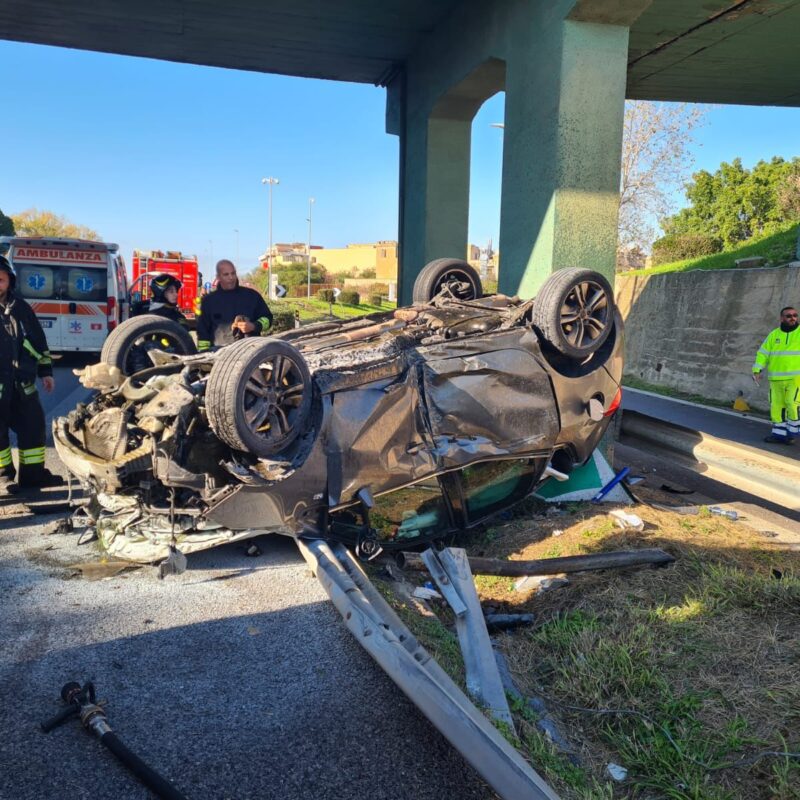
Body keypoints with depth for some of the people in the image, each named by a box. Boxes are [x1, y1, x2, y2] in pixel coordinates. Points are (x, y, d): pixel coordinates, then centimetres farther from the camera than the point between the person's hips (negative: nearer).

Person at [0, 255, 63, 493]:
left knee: (33, 426, 7)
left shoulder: (21, 307, 10)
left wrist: (45, 371, 14)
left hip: (22, 380, 4)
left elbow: (38, 339, 16)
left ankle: (33, 472, 18)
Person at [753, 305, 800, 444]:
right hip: (776, 379, 3)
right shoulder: (773, 335, 9)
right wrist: (757, 370, -6)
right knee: (777, 406, 6)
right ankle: (779, 434, 14)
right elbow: (763, 353, 6)